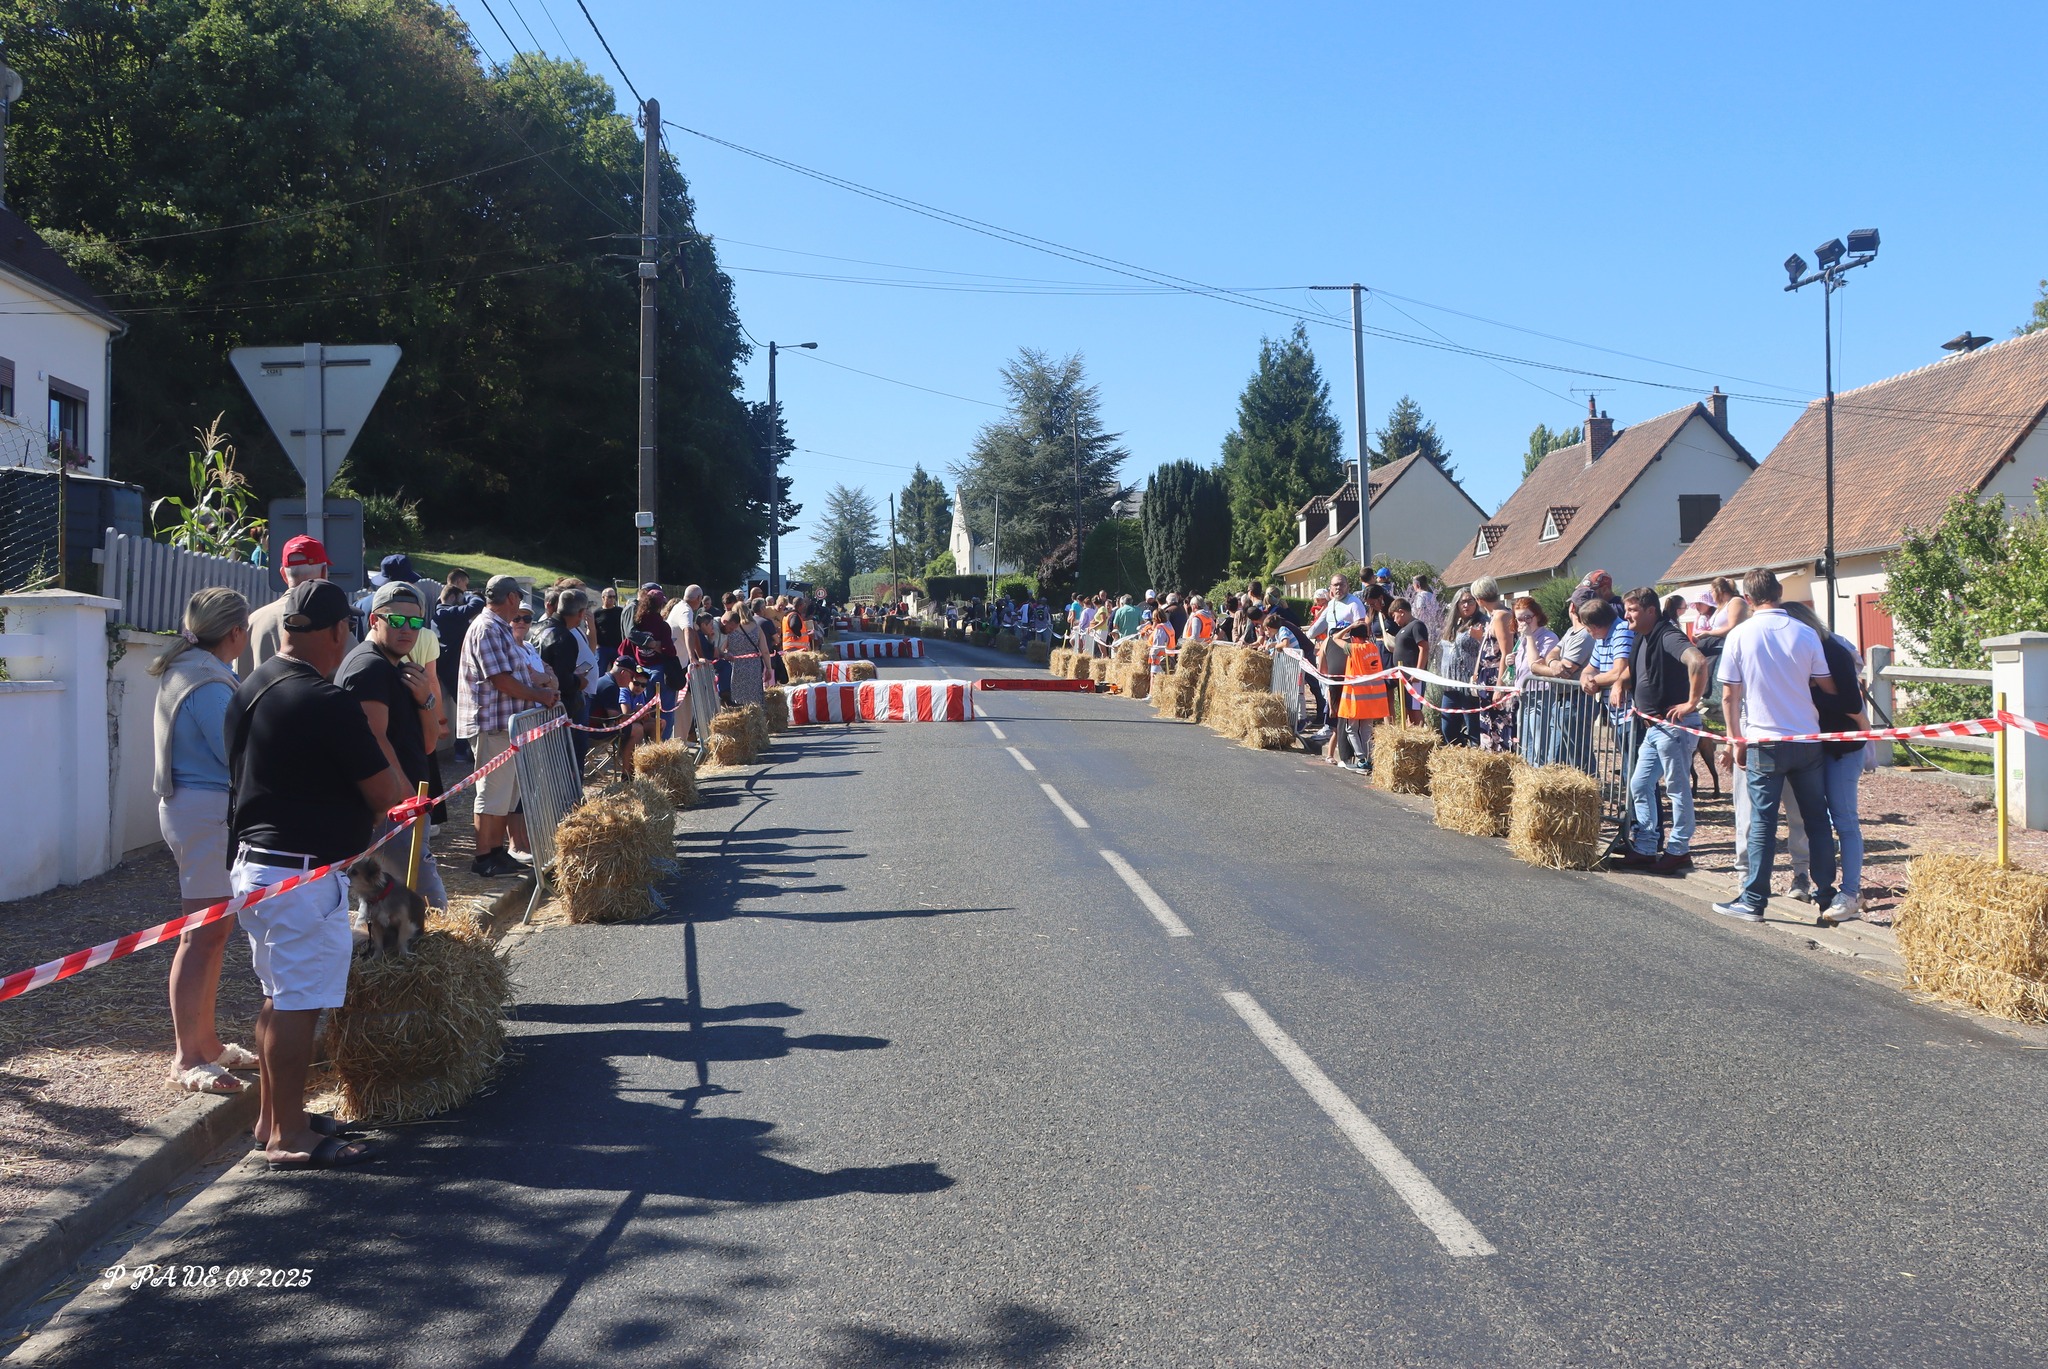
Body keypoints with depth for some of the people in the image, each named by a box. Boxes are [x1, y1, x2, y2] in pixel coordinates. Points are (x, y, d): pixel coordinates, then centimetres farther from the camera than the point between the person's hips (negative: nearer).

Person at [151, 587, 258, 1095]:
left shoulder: (186, 671, 13)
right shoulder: (209, 685, -19)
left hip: (193, 807, 11)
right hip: (209, 811, -11)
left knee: (213, 931, 17)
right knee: (203, 934, -6)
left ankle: (207, 1041, 26)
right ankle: (187, 1059, -1)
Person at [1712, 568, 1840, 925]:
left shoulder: (1740, 635, -5)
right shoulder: (1805, 633, -1)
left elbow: (1729, 696, -3)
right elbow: (1828, 686, 4)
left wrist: (1736, 739, 7)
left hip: (1764, 741, -2)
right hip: (1807, 740, 2)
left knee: (1762, 823, 2)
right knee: (1817, 820, 13)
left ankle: (1754, 900, 4)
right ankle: (1826, 895, 20)